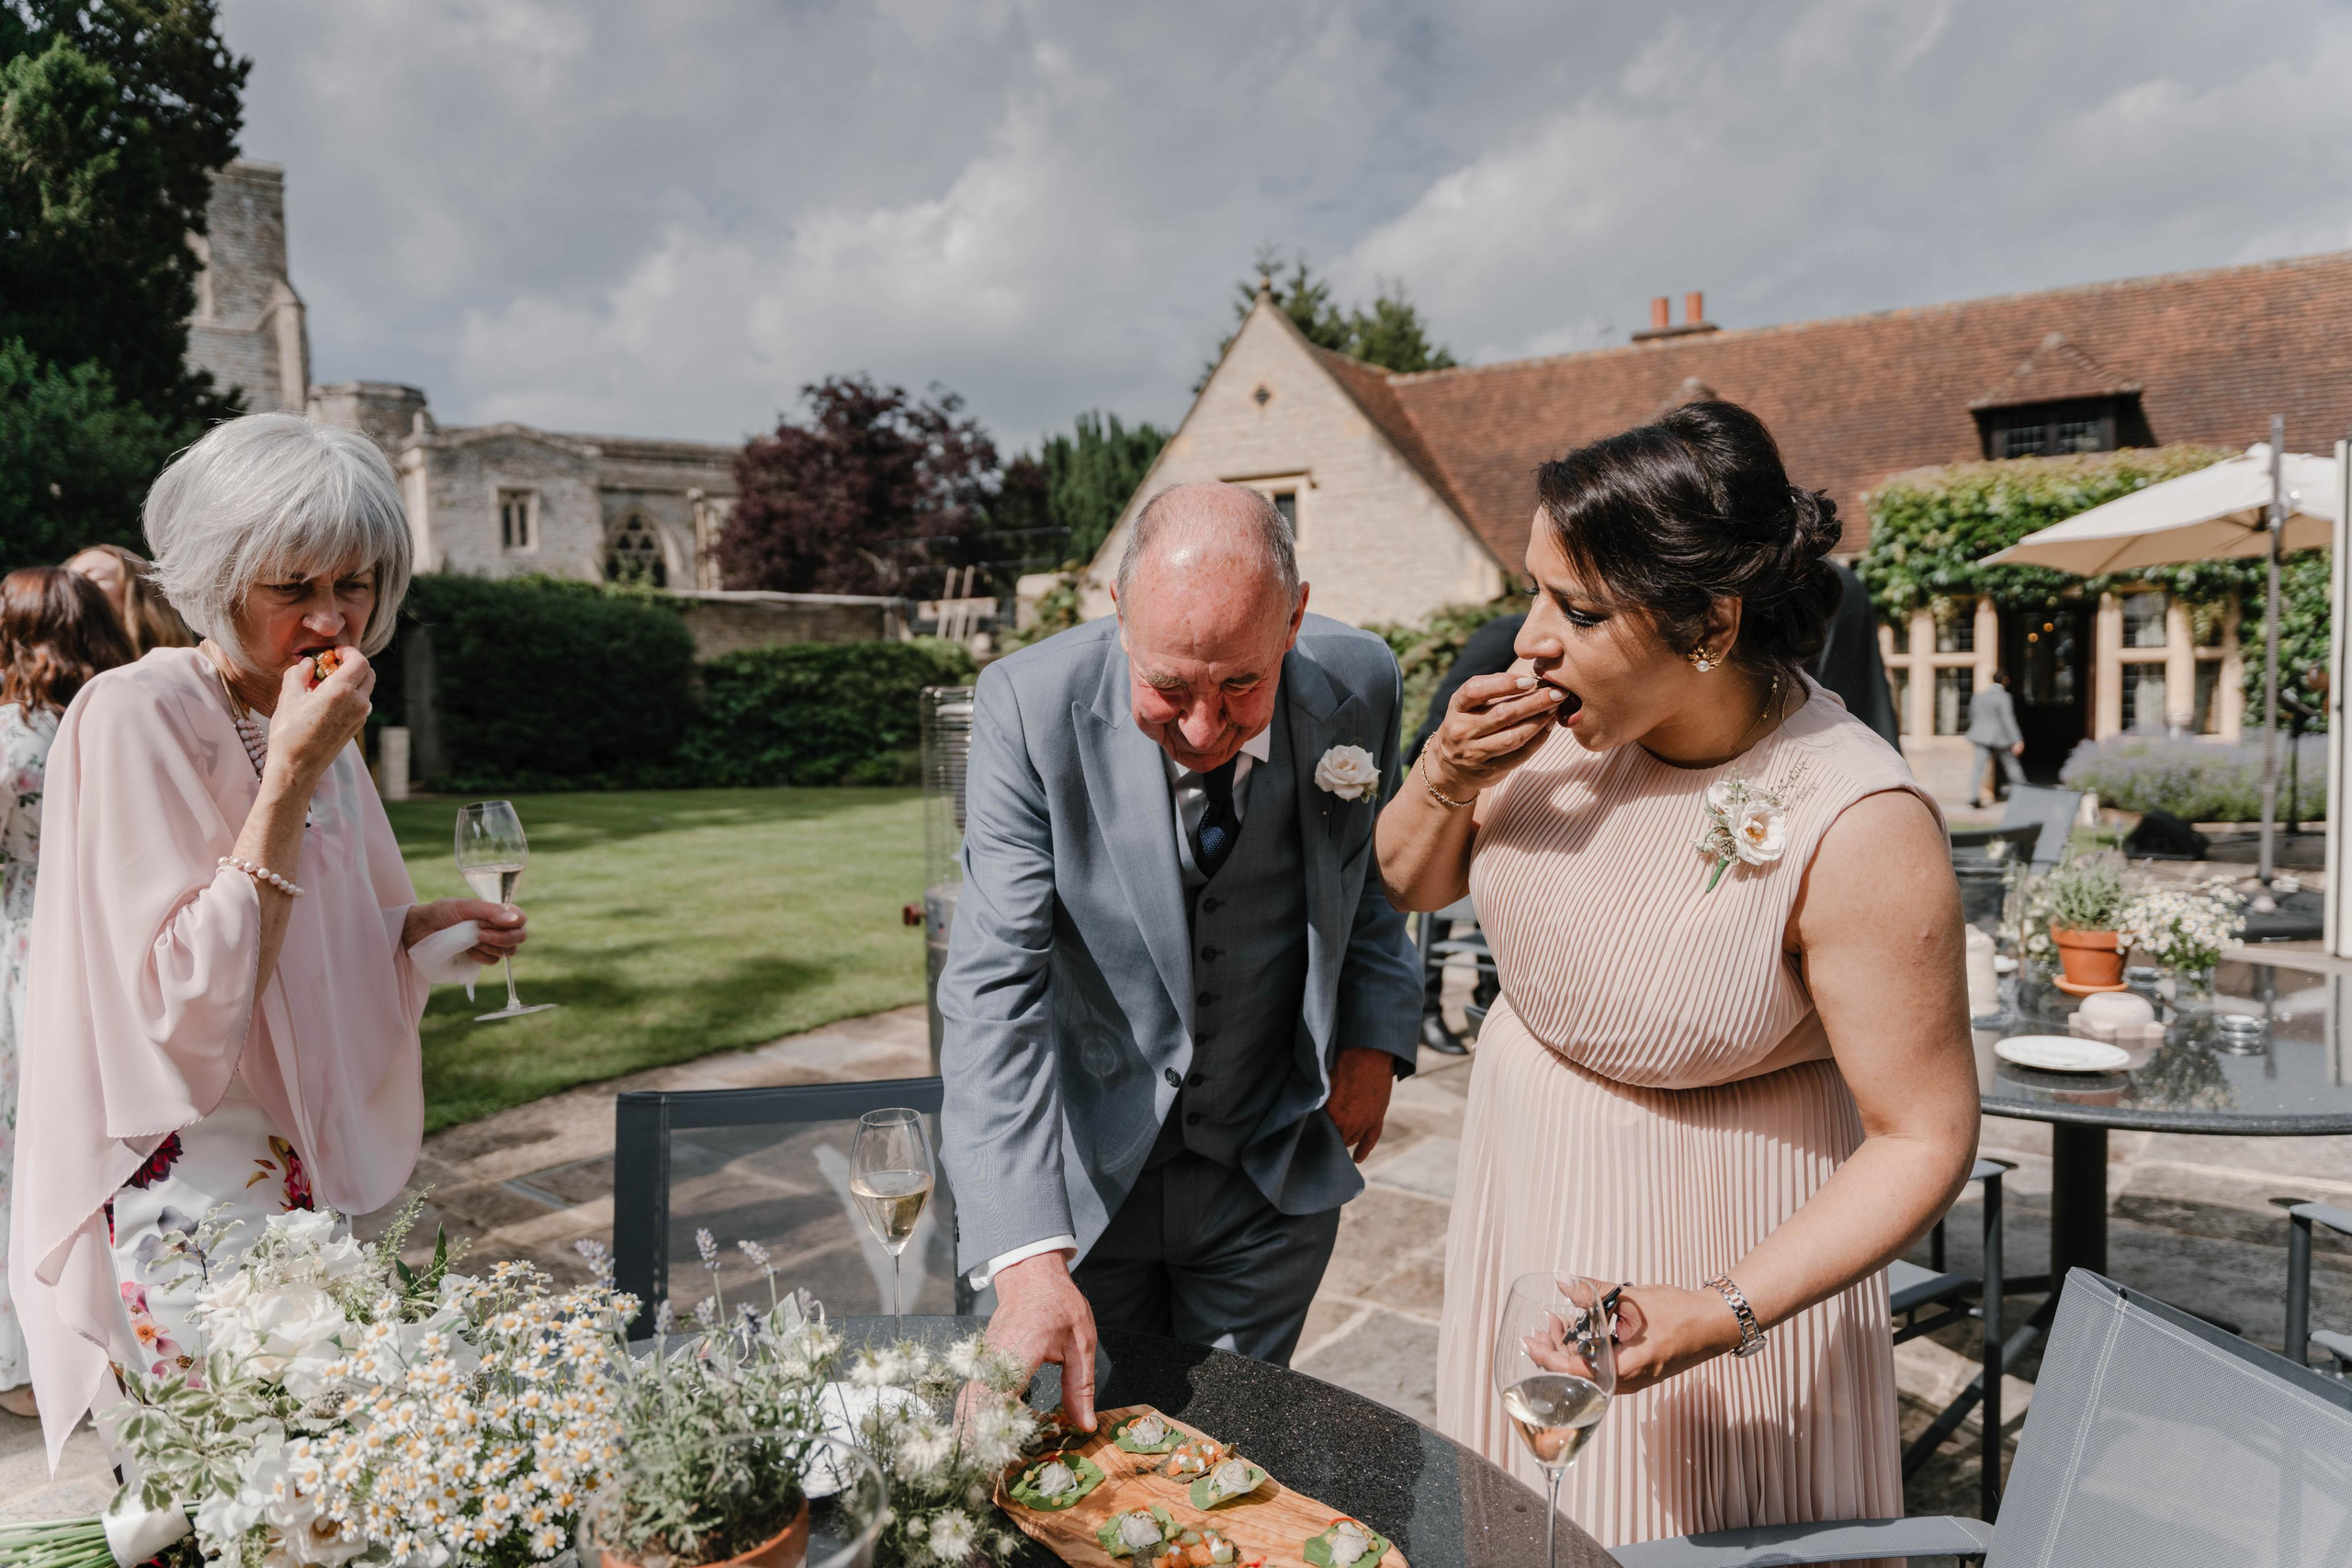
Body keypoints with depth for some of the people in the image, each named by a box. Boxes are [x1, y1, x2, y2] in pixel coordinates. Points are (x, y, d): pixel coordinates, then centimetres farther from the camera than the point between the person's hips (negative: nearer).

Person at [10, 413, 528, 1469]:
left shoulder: (308, 722, 7)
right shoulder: (135, 717, -16)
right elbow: (189, 1003, -24)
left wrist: (422, 927, 0)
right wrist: (294, 777, -25)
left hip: (312, 1169, 7)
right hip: (187, 1197, -7)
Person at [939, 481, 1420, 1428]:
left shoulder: (1360, 684, -14)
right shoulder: (1031, 704, -22)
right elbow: (995, 984, -26)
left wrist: (1376, 1035, -1)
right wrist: (1027, 1259, -34)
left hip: (1274, 1173, 2)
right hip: (1087, 1162, -1)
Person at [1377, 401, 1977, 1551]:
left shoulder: (1857, 828, -26)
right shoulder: (1567, 719, -12)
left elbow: (1925, 1137, -19)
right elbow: (1411, 887, 4)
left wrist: (1726, 1316, -27)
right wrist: (1446, 781, -18)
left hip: (1716, 1241, -5)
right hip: (1523, 1202, 5)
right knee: (1511, 1527, 19)